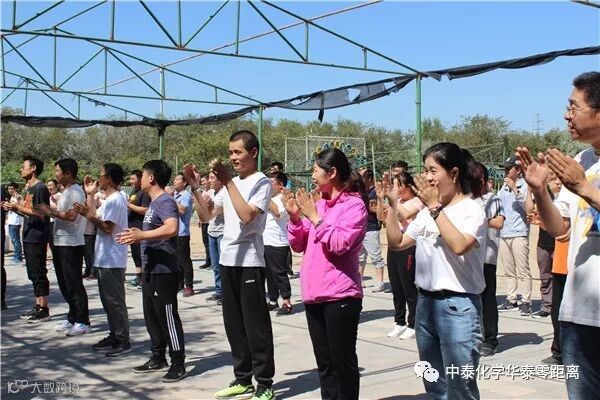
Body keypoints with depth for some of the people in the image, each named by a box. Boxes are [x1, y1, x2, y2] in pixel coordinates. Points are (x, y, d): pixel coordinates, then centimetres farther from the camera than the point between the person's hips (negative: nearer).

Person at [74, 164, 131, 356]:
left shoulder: (115, 200, -16)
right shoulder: (110, 199, 16)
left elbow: (107, 228, -21)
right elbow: (95, 219, 16)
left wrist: (88, 214, -24)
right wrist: (90, 195, 18)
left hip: (112, 261, -11)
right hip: (105, 259, 11)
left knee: (115, 301, -6)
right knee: (108, 300, 15)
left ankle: (123, 342, -1)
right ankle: (114, 337, 23)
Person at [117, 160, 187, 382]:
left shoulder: (165, 202, -15)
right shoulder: (154, 203, 16)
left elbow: (172, 228, -32)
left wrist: (141, 235, -26)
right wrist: (137, 236, 12)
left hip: (164, 271, -10)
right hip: (151, 270, 10)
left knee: (168, 317, -5)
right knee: (152, 316, 16)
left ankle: (178, 364, 3)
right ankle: (158, 358, 27)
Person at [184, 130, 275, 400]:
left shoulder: (261, 182, -7)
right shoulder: (230, 183, 15)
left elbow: (247, 215, -22)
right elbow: (206, 216, 15)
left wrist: (228, 182, -19)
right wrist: (195, 187, 3)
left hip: (250, 262, -8)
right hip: (227, 260, 8)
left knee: (255, 324, -2)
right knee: (233, 323, 12)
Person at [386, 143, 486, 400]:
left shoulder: (472, 210, -9)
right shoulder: (426, 212, 11)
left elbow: (459, 245, -27)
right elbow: (397, 243, 12)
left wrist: (435, 206, -21)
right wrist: (391, 205, 3)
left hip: (457, 305, -7)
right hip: (425, 302, 7)